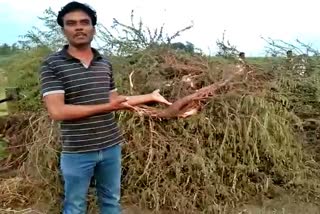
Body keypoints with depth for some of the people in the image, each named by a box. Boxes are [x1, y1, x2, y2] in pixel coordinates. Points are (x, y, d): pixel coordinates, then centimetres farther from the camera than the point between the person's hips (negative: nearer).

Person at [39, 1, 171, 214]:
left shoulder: (106, 63, 6)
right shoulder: (52, 64, -10)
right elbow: (57, 111, -20)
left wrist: (150, 96, 15)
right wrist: (107, 107, -19)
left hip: (111, 146, 5)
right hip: (77, 151, -4)